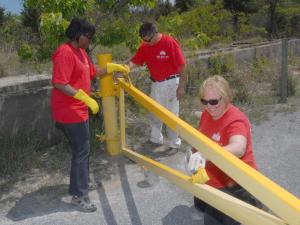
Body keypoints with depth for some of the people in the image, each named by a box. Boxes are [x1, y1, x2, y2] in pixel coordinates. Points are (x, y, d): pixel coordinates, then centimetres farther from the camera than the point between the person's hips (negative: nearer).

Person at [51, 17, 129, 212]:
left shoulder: (80, 51, 12)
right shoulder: (65, 53, -19)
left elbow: (93, 71, 23)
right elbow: (59, 84, -27)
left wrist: (114, 67, 15)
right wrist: (87, 99, -27)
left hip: (79, 110, 10)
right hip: (70, 112, -10)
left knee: (82, 149, 20)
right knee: (81, 151, -4)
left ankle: (81, 183, 37)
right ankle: (79, 195, 8)